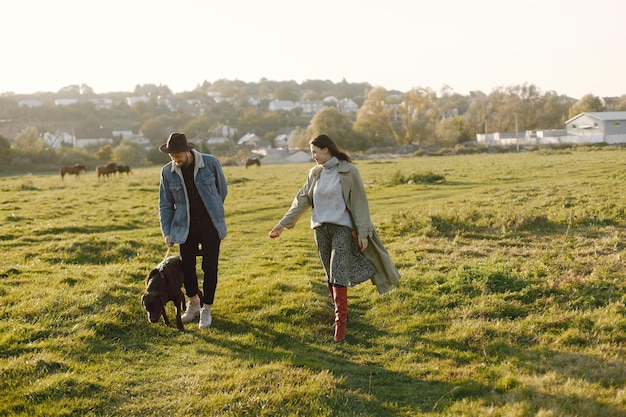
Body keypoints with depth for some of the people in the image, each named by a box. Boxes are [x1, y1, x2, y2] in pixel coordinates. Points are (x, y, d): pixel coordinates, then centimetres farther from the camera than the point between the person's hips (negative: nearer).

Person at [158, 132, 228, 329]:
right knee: (187, 266, 8)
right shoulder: (167, 172, -6)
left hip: (210, 225, -2)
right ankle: (193, 304, 32)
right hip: (185, 227, 2)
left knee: (209, 267, 0)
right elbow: (165, 204, 3)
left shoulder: (211, 163, -12)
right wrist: (167, 232, 0)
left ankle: (206, 310, 15)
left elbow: (222, 189, 4)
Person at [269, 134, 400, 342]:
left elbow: (359, 203, -7)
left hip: (342, 229, -5)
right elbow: (301, 200, 9)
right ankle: (341, 314, 22)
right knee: (330, 276, 9)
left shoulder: (348, 171, -8)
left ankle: (340, 322, -8)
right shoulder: (315, 173, 8)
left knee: (338, 274, -12)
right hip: (321, 229, 5)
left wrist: (363, 232, -10)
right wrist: (283, 223, 4)